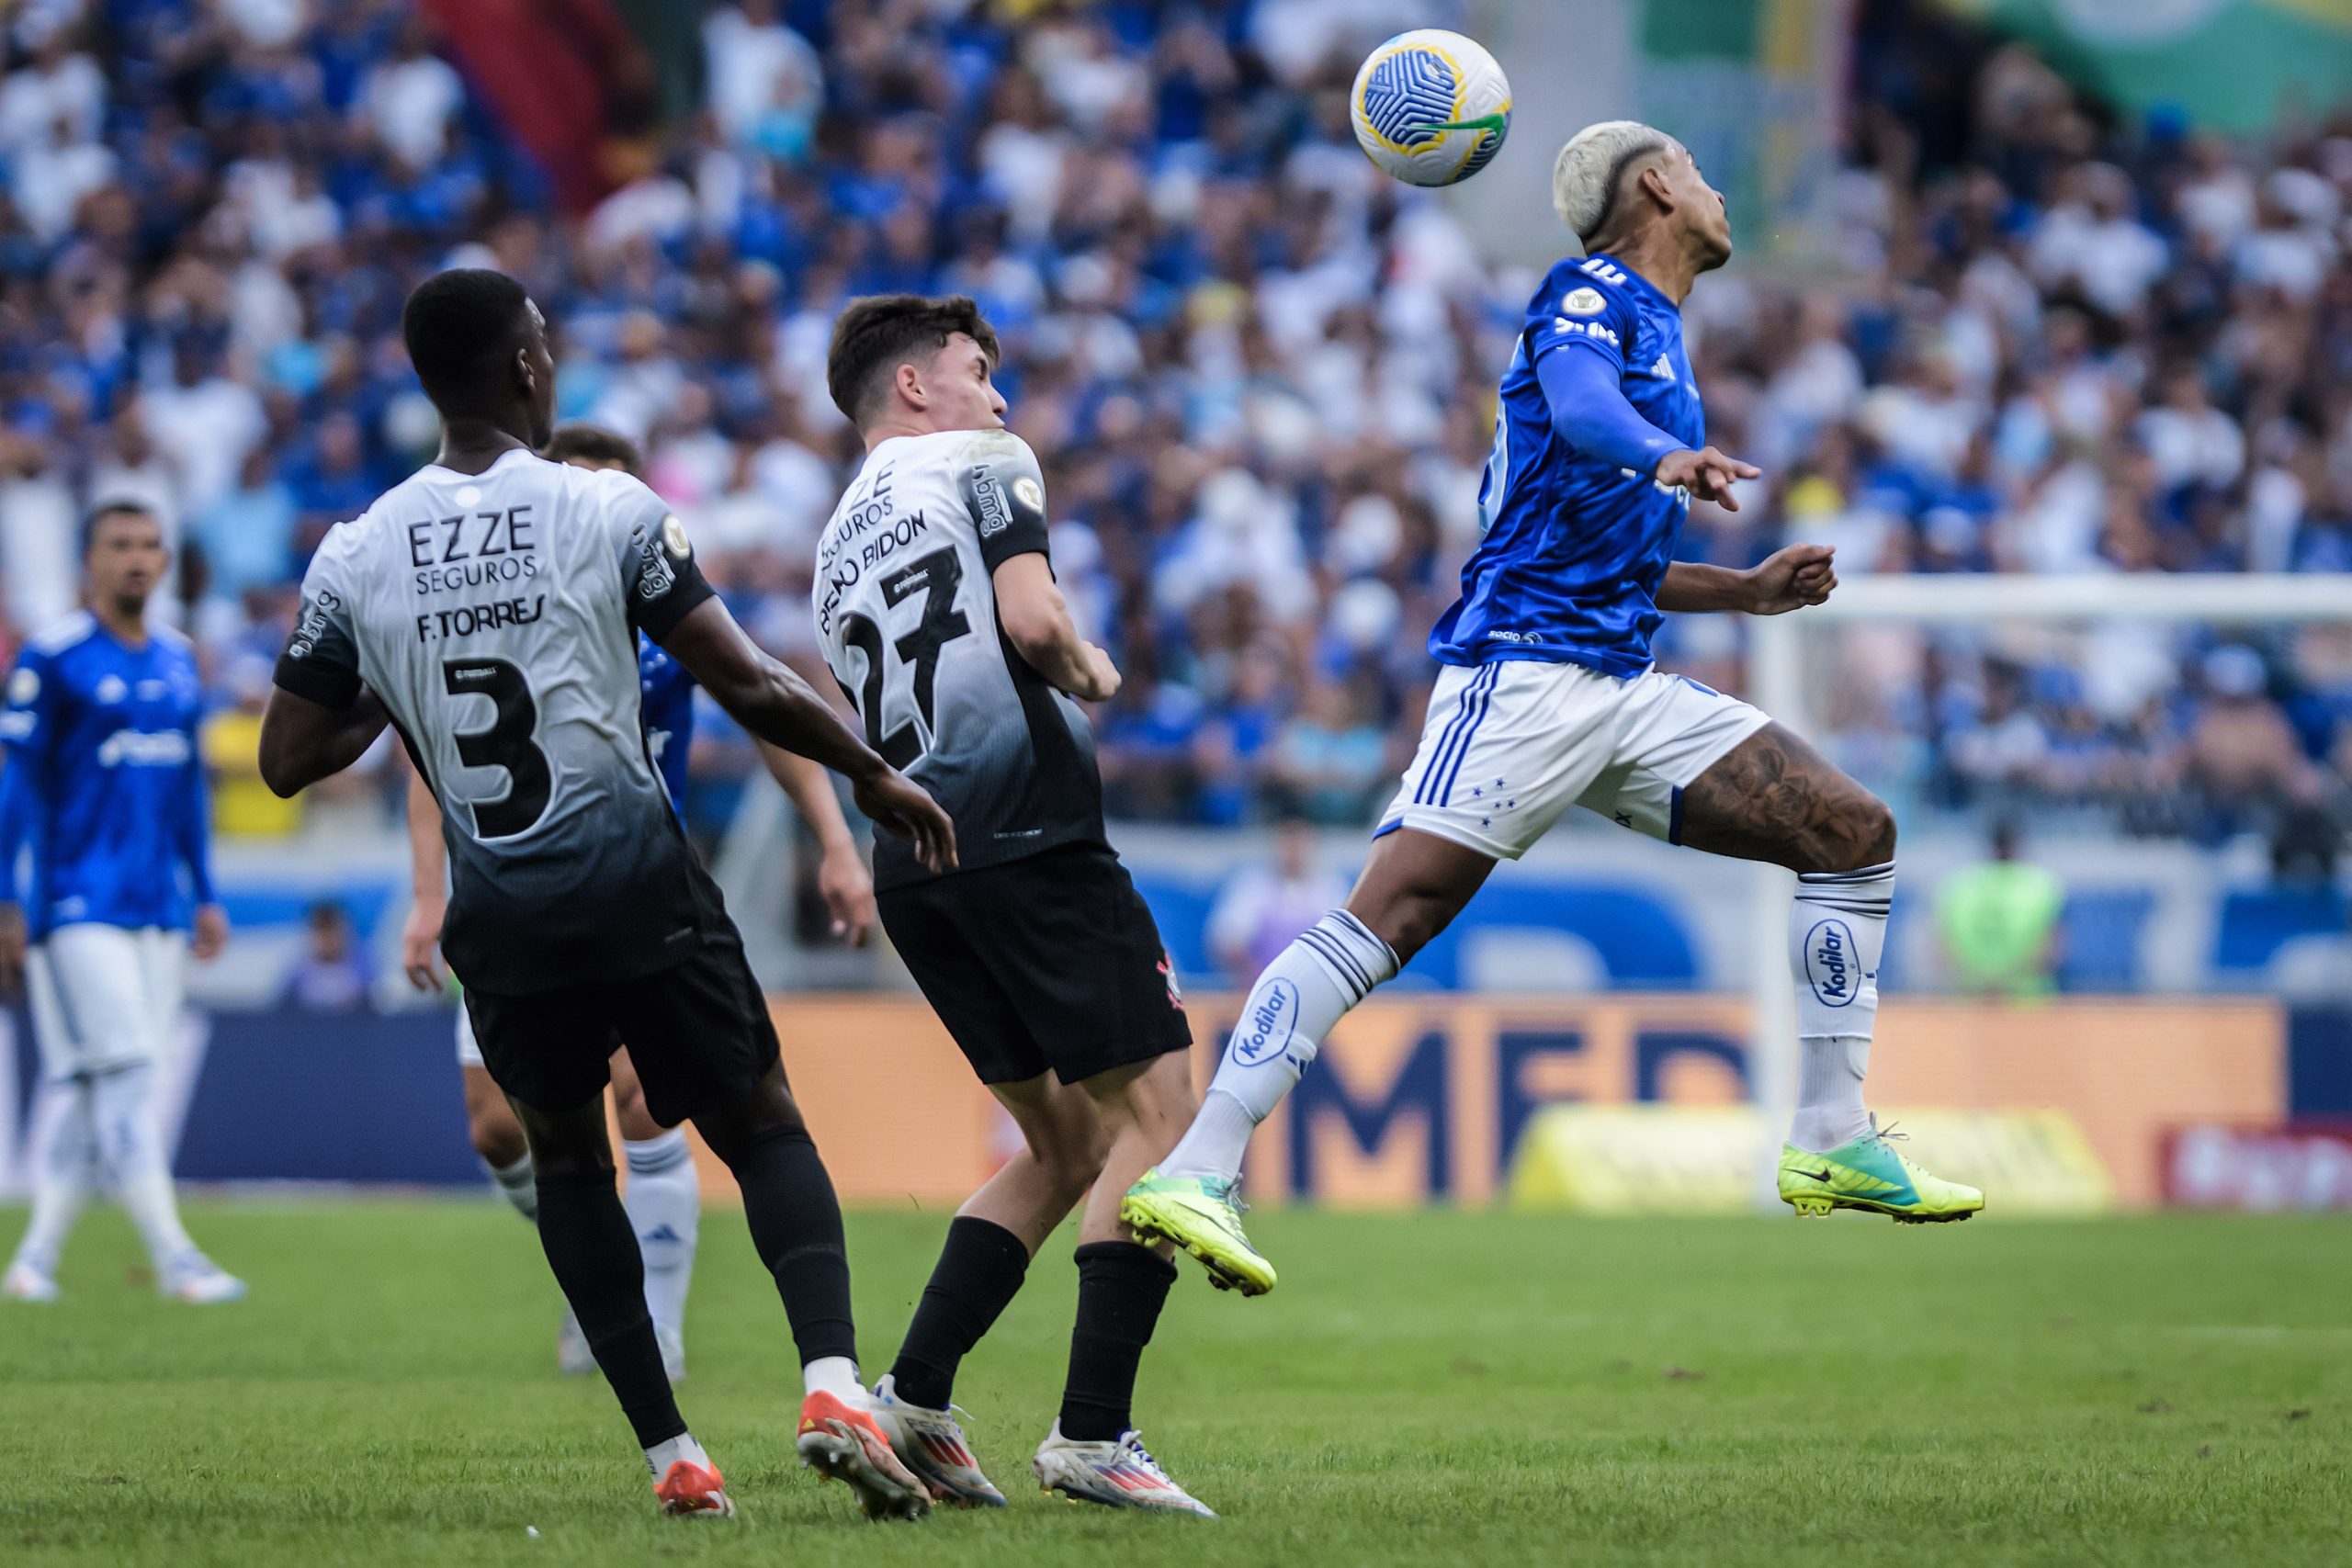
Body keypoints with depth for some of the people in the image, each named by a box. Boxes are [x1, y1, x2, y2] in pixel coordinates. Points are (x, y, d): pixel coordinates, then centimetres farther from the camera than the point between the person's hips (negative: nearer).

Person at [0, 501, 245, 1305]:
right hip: (79, 905, -6)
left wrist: (204, 894, 20)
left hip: (160, 908, 6)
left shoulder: (179, 659, 13)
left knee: (87, 1088, 5)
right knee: (125, 1072, -12)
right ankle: (173, 1257, -14)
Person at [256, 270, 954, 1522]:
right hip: (637, 882, -2)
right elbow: (745, 683, -8)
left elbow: (288, 761, 5)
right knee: (761, 1127, 8)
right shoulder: (612, 514, -6)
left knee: (565, 1151, 22)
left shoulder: (355, 560, 1)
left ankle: (670, 1455, 15)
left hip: (500, 916, 3)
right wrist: (875, 775, 6)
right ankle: (833, 1384, -15)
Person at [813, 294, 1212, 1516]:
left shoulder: (838, 539, 22)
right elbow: (1031, 620, -13)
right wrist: (1092, 671, 5)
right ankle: (1091, 1435, -15)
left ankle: (913, 1398, 4)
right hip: (1027, 835, -8)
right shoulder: (985, 465, 2)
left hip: (914, 864, 8)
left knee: (1064, 1142, 15)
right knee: (1156, 1106, -6)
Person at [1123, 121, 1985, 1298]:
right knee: (1393, 913, -21)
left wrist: (1748, 592, 24)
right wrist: (1664, 454, -47)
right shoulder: (1590, 294, -2)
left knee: (1857, 835, 3)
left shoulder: (1658, 336, 25)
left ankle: (1833, 1146, 7)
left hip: (1624, 690, 9)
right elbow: (1576, 403, -28)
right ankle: (1192, 1175, -24)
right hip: (1524, 662, -9)